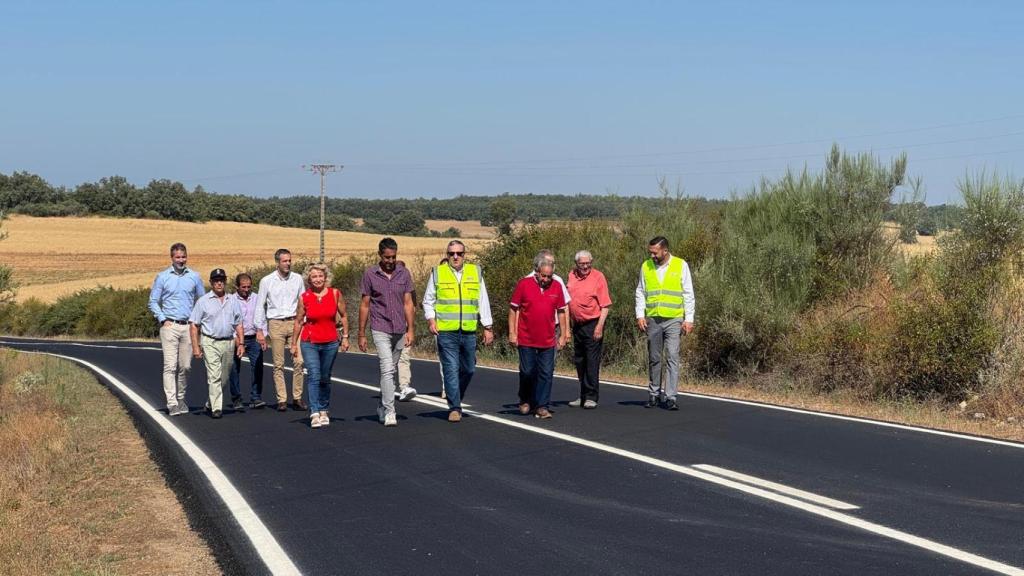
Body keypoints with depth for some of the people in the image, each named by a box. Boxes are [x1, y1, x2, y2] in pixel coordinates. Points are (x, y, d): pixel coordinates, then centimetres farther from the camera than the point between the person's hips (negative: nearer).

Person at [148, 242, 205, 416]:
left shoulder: (194, 277, 8)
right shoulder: (162, 277, 4)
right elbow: (153, 302, 7)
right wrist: (163, 320, -5)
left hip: (189, 327, 2)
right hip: (170, 326, -2)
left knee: (185, 366, 5)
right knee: (170, 366, -9)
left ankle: (181, 398, 21)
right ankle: (172, 403, -12)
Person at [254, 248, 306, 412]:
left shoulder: (297, 279, 7)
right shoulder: (267, 281, 2)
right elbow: (260, 306, 5)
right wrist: (259, 330, 1)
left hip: (294, 323, 1)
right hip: (276, 324, -1)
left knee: (298, 361, -7)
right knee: (278, 364, 0)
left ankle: (297, 398, 1)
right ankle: (281, 400, 3)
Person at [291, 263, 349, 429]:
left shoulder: (335, 294, -2)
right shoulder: (304, 297, -3)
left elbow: (343, 316, 8)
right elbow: (298, 322, 6)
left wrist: (345, 337, 4)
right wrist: (294, 344, 8)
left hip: (330, 343, 1)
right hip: (309, 343, -1)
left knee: (325, 379, 11)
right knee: (314, 376, -14)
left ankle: (323, 411, 26)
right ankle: (314, 414, -17)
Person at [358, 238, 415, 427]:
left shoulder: (403, 273, 4)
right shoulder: (370, 274, -2)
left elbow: (408, 303, 5)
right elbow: (365, 305, 3)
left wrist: (410, 330, -3)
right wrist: (361, 334, 2)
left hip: (399, 330, 3)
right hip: (380, 330, -3)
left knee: (391, 371, 13)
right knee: (387, 369, -15)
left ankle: (382, 408, 28)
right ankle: (389, 413, -15)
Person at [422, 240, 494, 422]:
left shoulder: (476, 272, 8)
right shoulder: (437, 273, 3)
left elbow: (483, 302, 12)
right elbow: (428, 301, 11)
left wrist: (487, 327, 10)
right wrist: (431, 319, -6)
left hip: (469, 332, 3)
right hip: (446, 332, -3)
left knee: (468, 369, 11)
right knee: (451, 370, -6)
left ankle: (455, 398, 33)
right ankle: (454, 408, 0)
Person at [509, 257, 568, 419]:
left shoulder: (556, 287, 2)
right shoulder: (524, 284, -5)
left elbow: (561, 311, 11)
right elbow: (513, 309, -1)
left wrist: (563, 335, 9)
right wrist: (512, 333, -4)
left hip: (548, 341, 2)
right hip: (526, 340, -2)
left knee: (546, 374, 0)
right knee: (527, 372, 5)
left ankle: (541, 407, 7)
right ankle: (525, 401, 28)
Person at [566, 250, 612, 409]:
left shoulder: (598, 277, -10)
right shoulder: (572, 276, 7)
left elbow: (605, 305, -13)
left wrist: (600, 326, -20)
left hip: (592, 324, -7)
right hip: (577, 325, 7)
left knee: (592, 362, -6)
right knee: (579, 361, 13)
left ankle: (591, 397, -2)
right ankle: (583, 396, 23)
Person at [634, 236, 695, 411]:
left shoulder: (681, 265, 0)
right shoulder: (646, 266, 7)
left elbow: (688, 294, 2)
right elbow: (640, 292, 11)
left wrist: (689, 319, -3)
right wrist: (640, 315, 1)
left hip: (673, 320, -3)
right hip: (652, 320, 3)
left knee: (673, 357, -9)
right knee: (654, 359, 10)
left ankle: (671, 397, -7)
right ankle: (654, 393, 22)